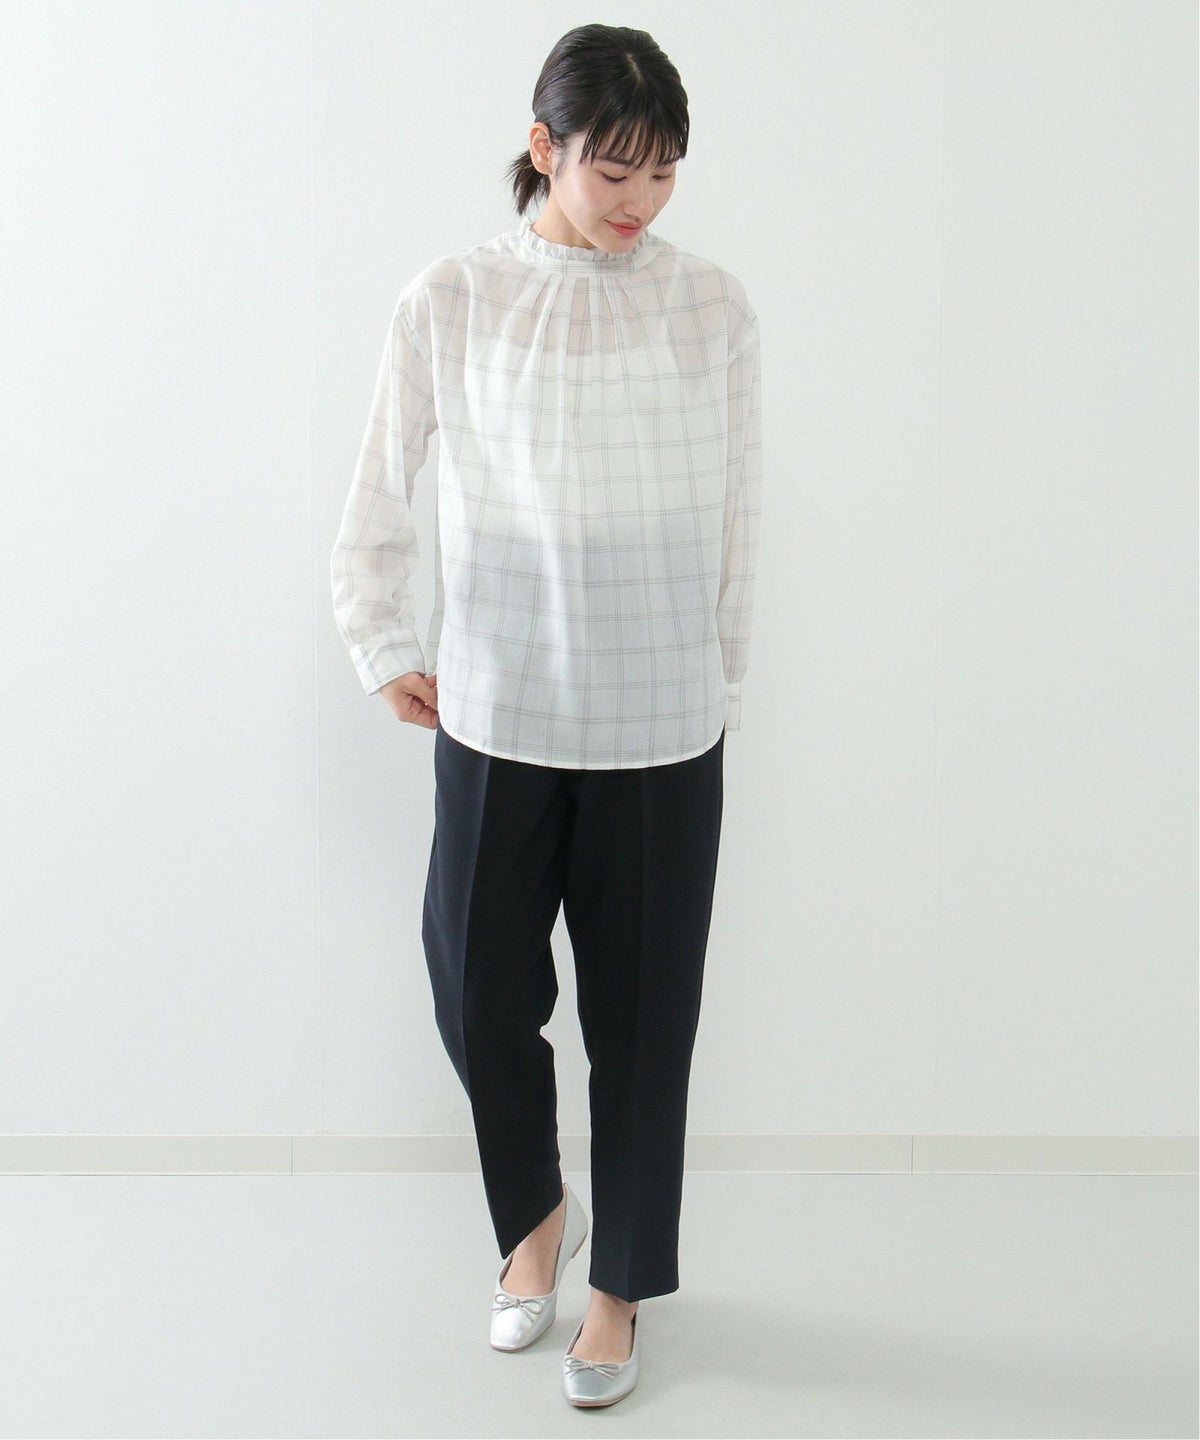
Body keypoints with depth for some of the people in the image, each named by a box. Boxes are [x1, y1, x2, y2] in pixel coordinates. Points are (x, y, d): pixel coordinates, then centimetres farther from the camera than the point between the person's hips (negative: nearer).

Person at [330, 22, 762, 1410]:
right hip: (497, 718, 0)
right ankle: (535, 1212, 38)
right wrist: (383, 646, 5)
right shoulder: (451, 300, -2)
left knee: (642, 1010, 8)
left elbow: (736, 512, 5)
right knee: (478, 991, 7)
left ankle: (621, 1283, 28)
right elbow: (381, 492, 6)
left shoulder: (712, 306, -1)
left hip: (662, 725, 0)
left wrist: (715, 669, 8)